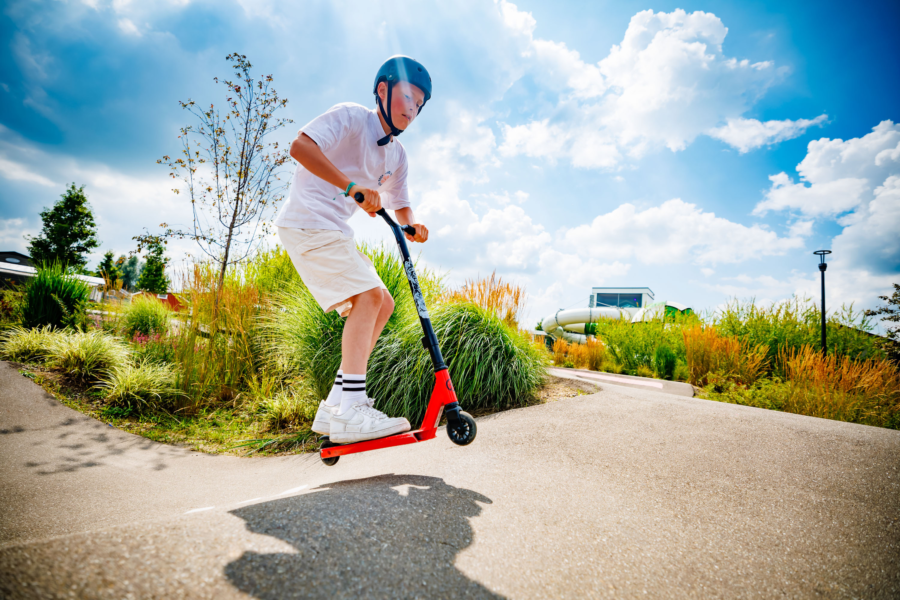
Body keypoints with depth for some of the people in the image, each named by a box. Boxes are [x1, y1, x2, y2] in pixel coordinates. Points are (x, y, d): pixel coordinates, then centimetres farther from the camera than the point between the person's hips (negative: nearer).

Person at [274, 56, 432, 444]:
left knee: (382, 304, 3)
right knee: (369, 295, -21)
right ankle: (350, 411, -22)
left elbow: (400, 205, 21)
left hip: (333, 231, 9)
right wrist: (351, 186, -29)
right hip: (307, 220, -9)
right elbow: (300, 146, -21)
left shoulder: (396, 154, 17)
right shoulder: (351, 117, -6)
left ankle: (336, 406, 4)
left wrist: (411, 226, -2)